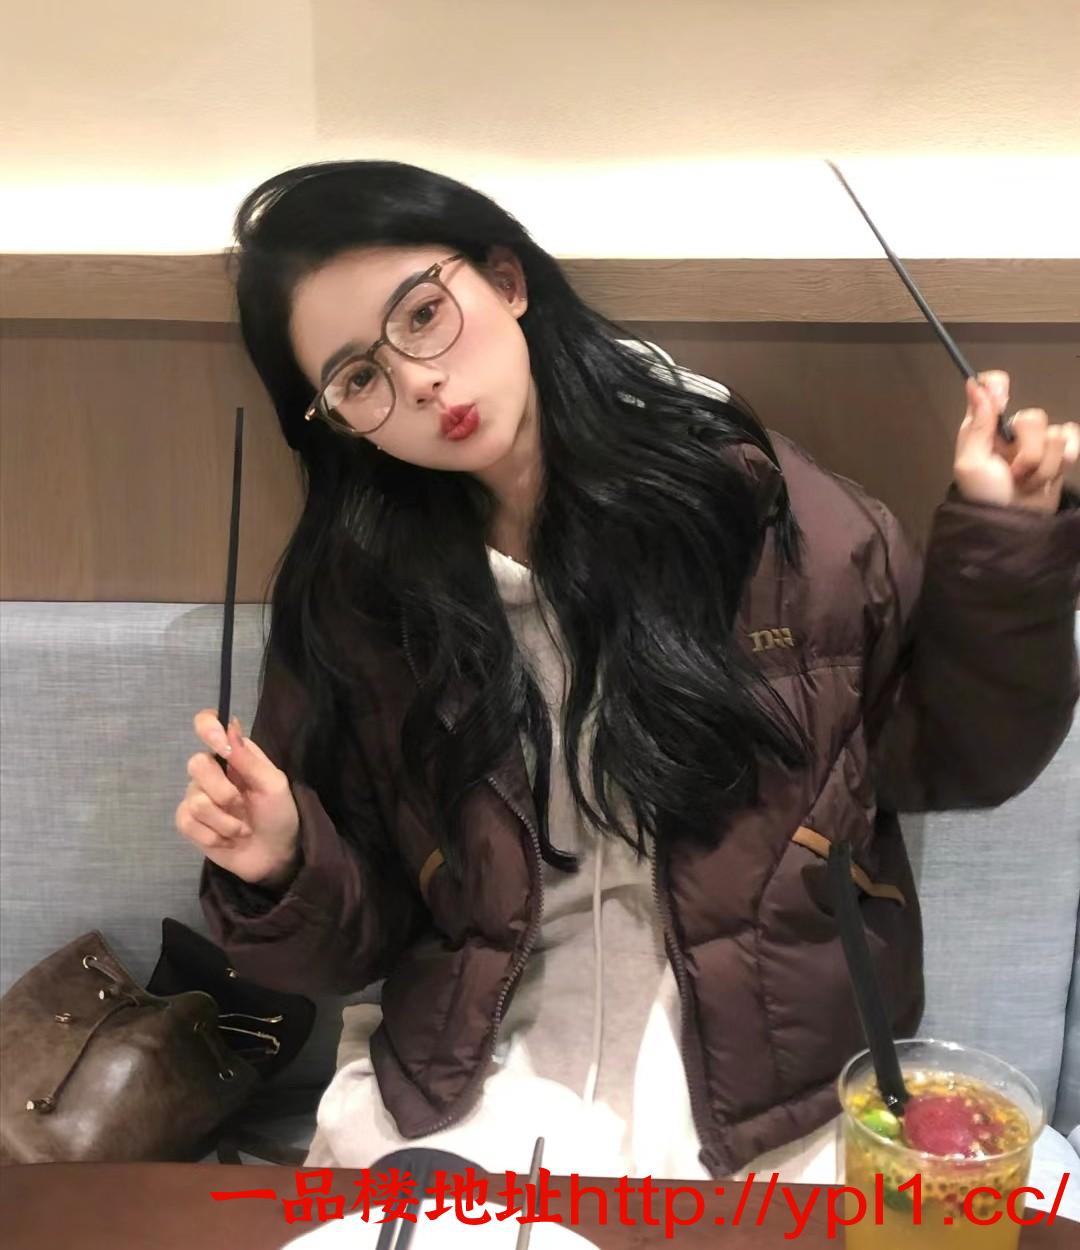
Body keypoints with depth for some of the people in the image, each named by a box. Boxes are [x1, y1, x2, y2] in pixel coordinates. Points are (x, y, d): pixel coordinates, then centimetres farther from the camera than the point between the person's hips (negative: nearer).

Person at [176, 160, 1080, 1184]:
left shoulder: (746, 500, -7)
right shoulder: (349, 598, -4)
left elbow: (950, 756, 1)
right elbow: (359, 939, 3)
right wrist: (284, 870, -17)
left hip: (768, 1089, 0)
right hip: (467, 1089, 1)